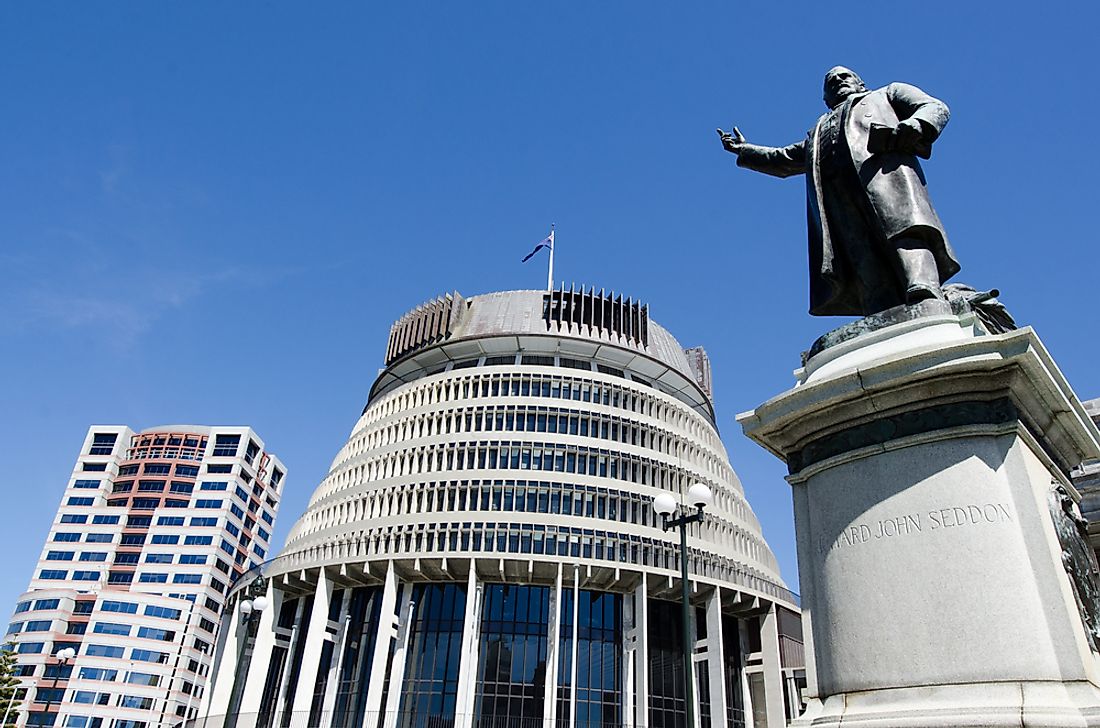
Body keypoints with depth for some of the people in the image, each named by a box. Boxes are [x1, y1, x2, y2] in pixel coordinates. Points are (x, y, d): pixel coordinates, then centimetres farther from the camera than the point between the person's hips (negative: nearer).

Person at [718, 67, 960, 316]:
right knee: (866, 271, -23)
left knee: (904, 234, -32)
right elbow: (783, 159, 55)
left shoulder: (887, 93, 37)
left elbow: (936, 107, 21)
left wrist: (916, 124, -2)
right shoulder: (819, 131, 47)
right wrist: (745, 150, 61)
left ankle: (927, 305, -54)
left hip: (882, 167, -2)